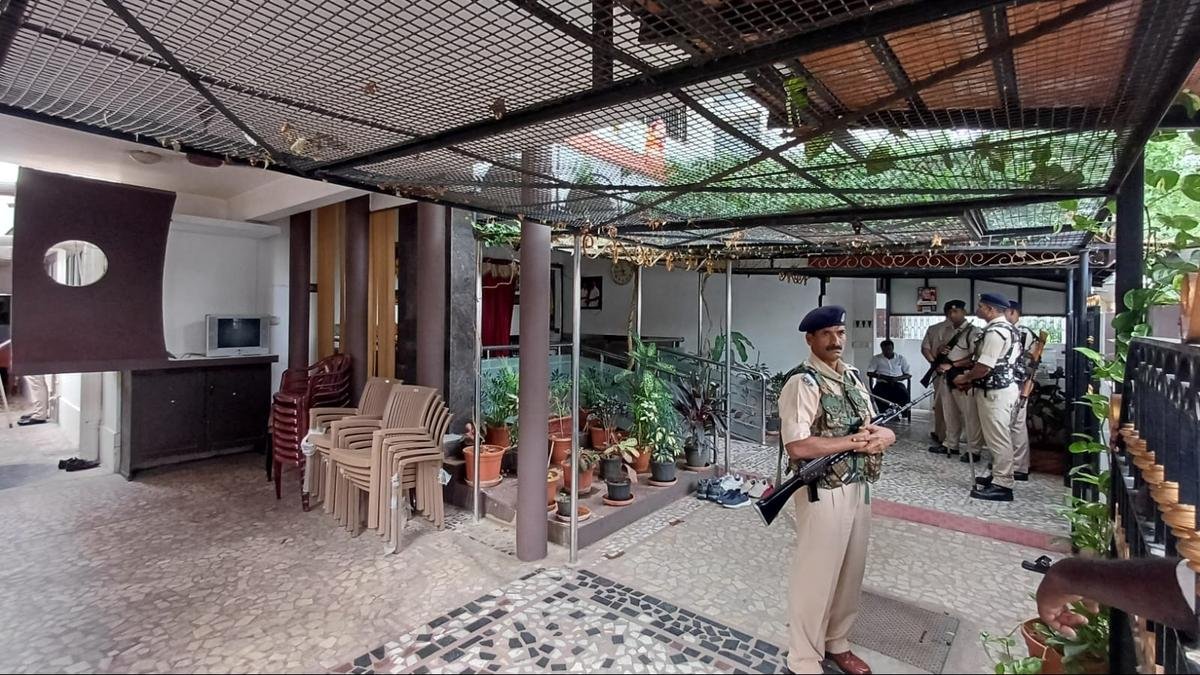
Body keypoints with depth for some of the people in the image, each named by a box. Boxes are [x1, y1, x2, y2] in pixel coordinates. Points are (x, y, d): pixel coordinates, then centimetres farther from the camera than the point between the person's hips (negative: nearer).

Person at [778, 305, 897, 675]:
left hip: (860, 489, 8)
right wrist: (857, 441, -19)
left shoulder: (853, 376, 9)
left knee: (850, 571, 21)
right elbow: (798, 447, -27)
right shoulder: (802, 382, -17)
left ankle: (837, 642, 43)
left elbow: (881, 430, 13)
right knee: (815, 576, 7)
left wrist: (880, 434, -11)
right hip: (824, 494, -8)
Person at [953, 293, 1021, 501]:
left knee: (998, 438, -5)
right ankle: (999, 476, 28)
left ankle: (1002, 485, 1)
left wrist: (965, 378, -6)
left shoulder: (995, 331, -19)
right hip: (1003, 387, 11)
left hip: (995, 391, -11)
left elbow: (985, 366, -23)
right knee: (998, 436, 18)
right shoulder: (1006, 327, 14)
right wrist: (972, 378, 12)